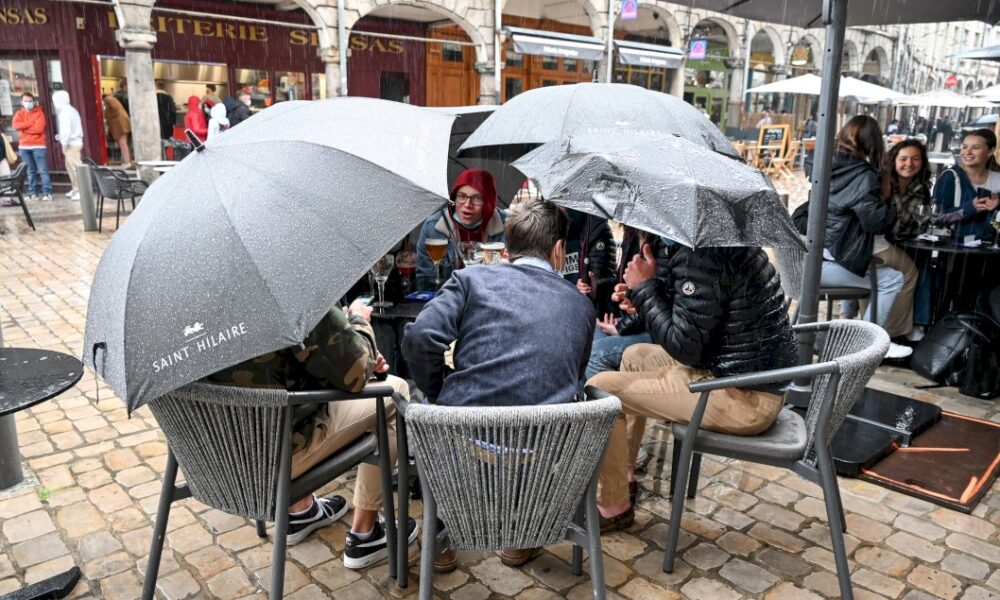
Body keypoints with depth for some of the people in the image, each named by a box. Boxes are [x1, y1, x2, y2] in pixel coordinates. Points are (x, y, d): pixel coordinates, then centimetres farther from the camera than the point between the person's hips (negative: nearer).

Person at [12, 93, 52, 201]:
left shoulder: (39, 113, 2)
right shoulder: (19, 114, 12)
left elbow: (39, 128, -13)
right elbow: (16, 125, -7)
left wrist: (24, 128, -7)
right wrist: (31, 123, -11)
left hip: (38, 146, -4)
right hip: (24, 147, 4)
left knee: (43, 170, -8)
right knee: (30, 171, 7)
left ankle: (47, 193, -8)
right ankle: (32, 193, 10)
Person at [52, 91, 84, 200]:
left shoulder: (64, 112, -14)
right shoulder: (70, 110, 16)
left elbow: (66, 129, -22)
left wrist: (64, 143, -15)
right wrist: (60, 137, 18)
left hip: (71, 143, -10)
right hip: (75, 141, 10)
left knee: (76, 167, -9)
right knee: (70, 166, 17)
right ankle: (75, 189, 22)